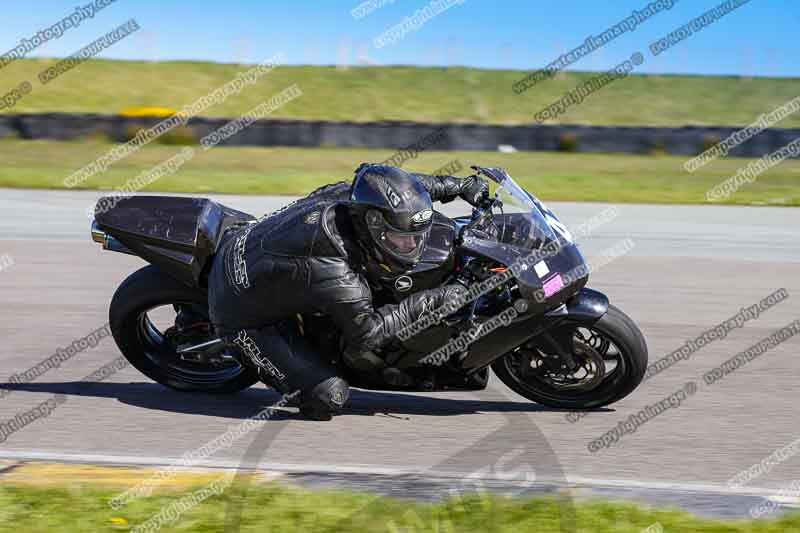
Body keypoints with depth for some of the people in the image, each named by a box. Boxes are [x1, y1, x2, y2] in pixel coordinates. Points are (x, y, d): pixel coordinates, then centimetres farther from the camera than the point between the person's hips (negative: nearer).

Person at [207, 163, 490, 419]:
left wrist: (461, 185, 8)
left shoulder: (344, 193, -17)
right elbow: (366, 331, -24)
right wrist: (429, 300, -24)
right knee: (329, 396, -14)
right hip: (243, 316, -8)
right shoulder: (333, 272, -38)